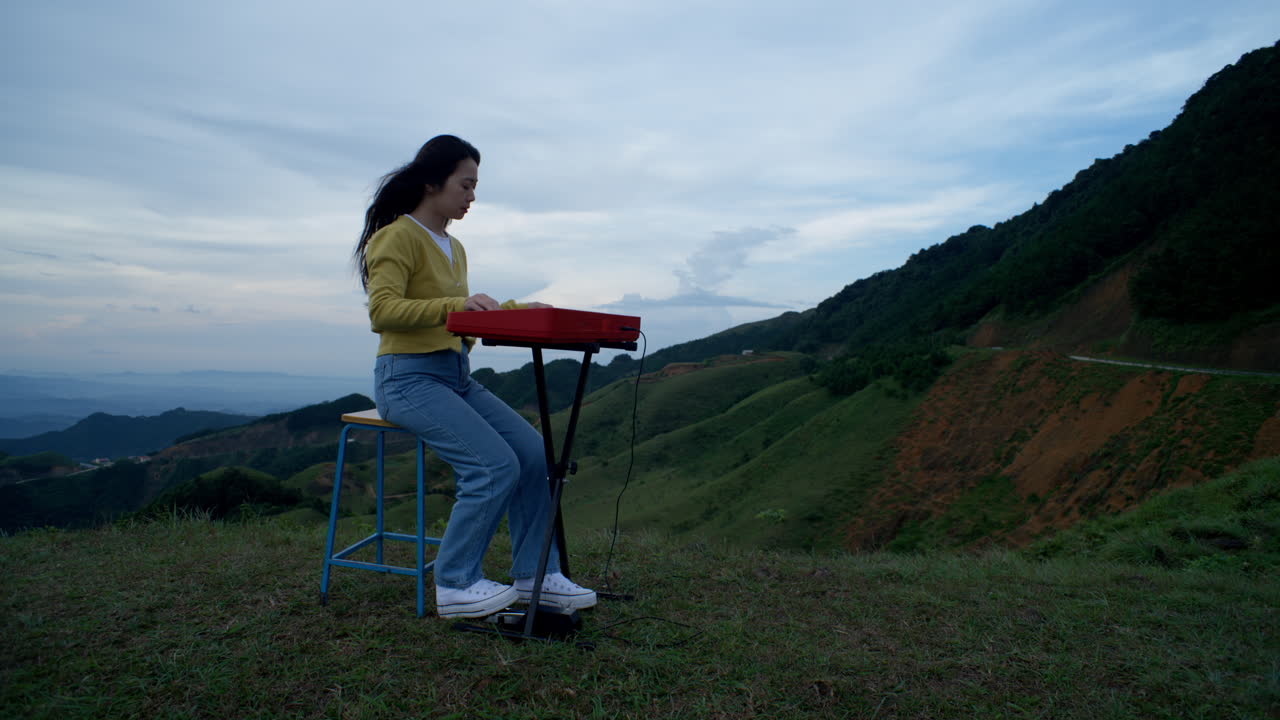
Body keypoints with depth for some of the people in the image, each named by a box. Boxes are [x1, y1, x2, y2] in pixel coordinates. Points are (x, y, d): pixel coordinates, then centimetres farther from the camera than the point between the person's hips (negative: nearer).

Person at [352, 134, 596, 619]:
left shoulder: (454, 248, 18)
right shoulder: (398, 237, -8)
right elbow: (382, 311, -20)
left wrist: (518, 311, 7)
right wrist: (454, 305, -30)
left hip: (457, 377, 8)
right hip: (409, 378, -8)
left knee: (535, 453, -7)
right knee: (495, 466, -22)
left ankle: (533, 574, 3)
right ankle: (456, 585, -6)